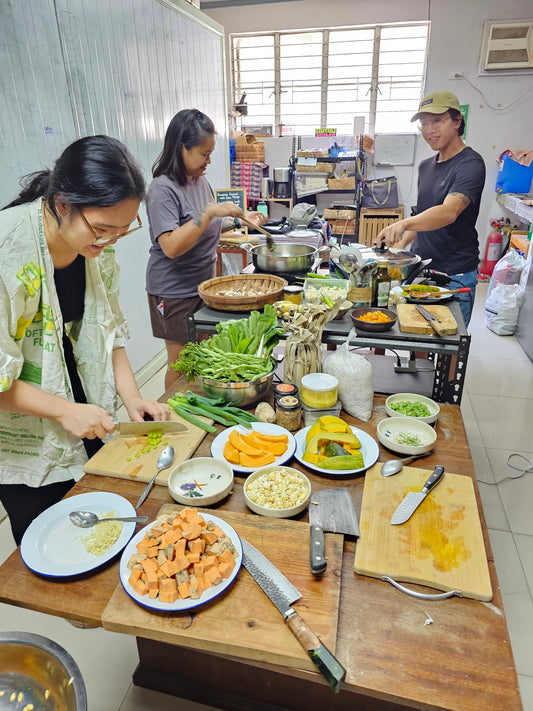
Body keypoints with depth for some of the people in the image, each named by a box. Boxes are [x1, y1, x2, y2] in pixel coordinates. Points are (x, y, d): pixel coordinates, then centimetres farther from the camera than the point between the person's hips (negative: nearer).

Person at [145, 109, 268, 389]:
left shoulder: (200, 180, 9)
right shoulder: (163, 189, -17)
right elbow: (171, 246, -28)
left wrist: (240, 219, 9)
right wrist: (210, 212, -29)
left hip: (204, 285, 8)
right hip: (175, 292, -8)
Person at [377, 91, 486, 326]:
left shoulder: (470, 164, -13)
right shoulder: (426, 166, 12)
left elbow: (449, 212, -31)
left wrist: (404, 224, -47)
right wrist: (401, 244, 9)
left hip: (454, 277, -7)